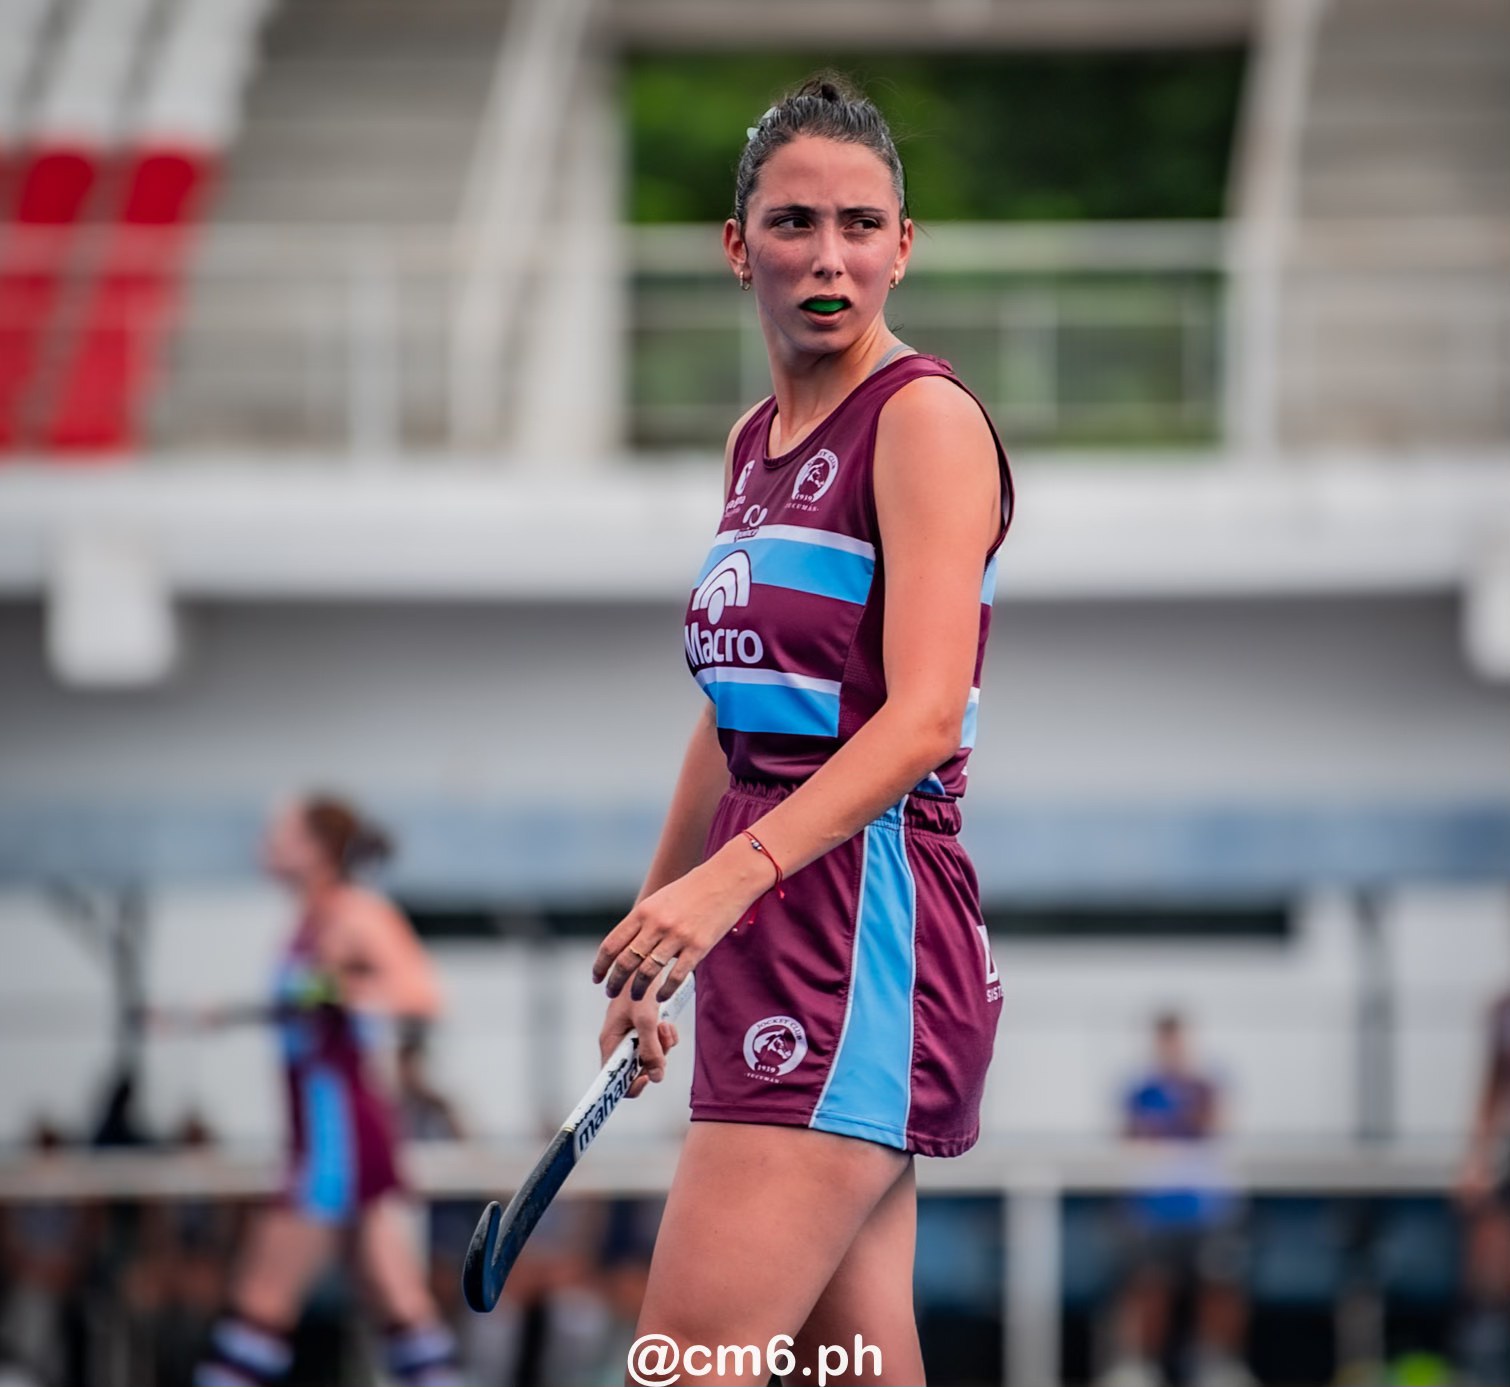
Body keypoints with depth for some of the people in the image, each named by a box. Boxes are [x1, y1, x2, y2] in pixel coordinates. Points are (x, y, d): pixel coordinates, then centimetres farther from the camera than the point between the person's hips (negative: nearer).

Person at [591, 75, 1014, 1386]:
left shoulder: (927, 417, -9)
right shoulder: (757, 443, 17)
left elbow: (923, 716, -19)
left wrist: (730, 877, -30)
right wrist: (652, 944, 28)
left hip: (867, 931, -8)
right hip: (773, 934, 8)